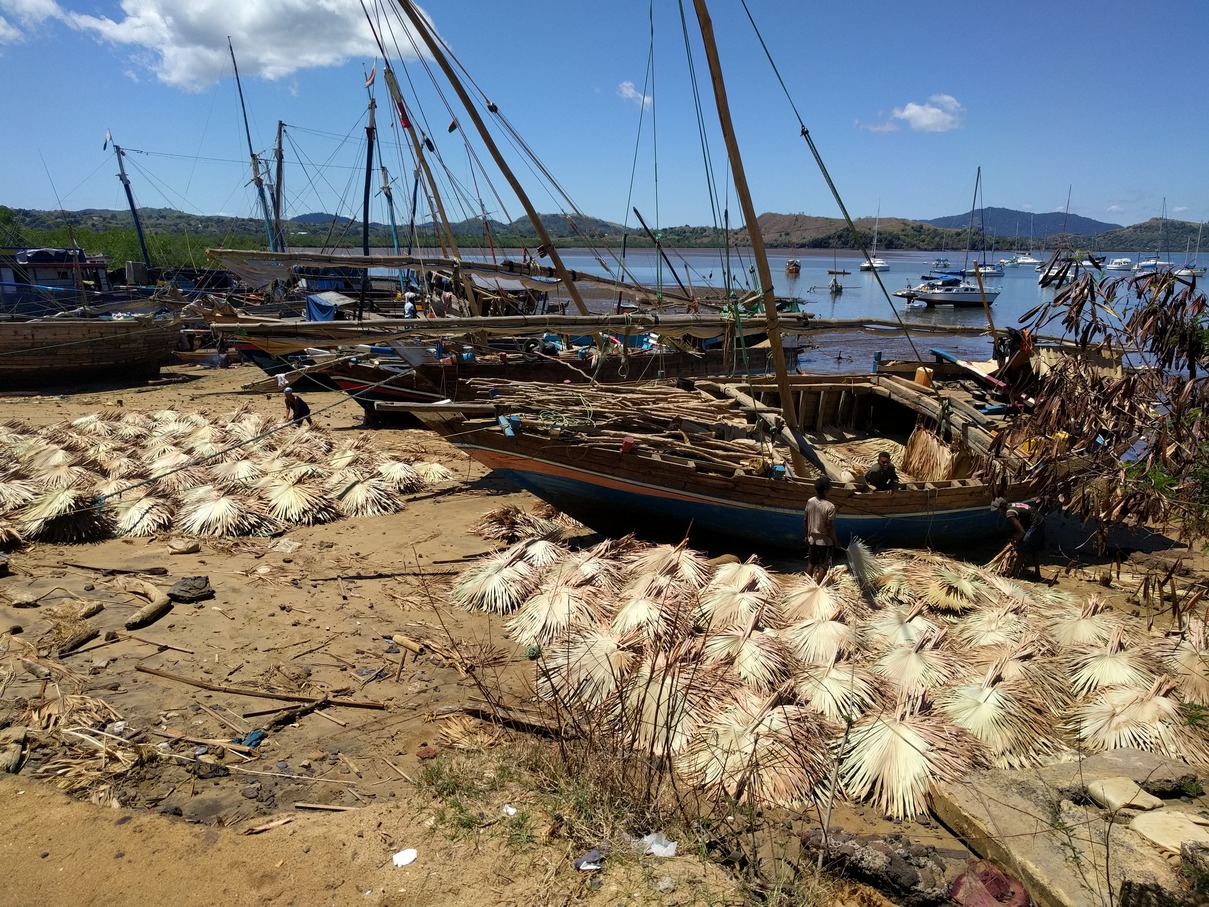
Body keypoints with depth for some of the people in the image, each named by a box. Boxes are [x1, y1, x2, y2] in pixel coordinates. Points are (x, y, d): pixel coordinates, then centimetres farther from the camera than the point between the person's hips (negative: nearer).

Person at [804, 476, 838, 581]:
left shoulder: (810, 502, -7)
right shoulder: (830, 507, -24)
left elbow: (806, 520, 3)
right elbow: (830, 527, -19)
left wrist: (807, 535, 15)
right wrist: (835, 541, -5)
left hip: (812, 539, 6)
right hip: (825, 541, -6)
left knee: (811, 563, 19)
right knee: (823, 566, 8)